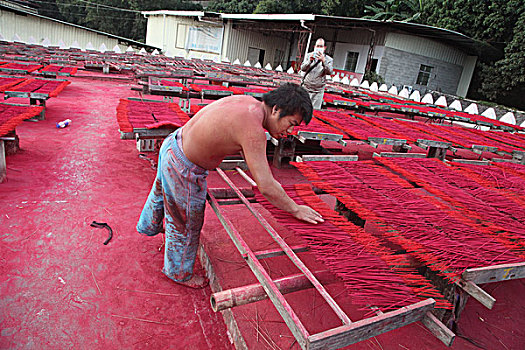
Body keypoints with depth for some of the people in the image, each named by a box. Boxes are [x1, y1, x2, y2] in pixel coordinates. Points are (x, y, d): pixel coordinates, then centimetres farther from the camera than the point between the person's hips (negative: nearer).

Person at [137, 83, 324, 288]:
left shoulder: (249, 102, -3)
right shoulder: (252, 129, -32)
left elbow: (248, 150, 13)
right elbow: (266, 188, -31)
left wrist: (266, 179, 17)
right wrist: (296, 210, -16)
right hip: (183, 169, -10)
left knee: (162, 192, 37)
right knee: (186, 225, 13)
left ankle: (149, 226, 70)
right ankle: (179, 273, 41)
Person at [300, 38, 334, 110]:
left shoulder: (328, 59, 2)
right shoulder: (309, 55, 7)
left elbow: (330, 72, -14)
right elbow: (302, 68, -4)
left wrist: (323, 61, -27)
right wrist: (310, 61, -22)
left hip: (318, 91, -1)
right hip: (306, 88, 1)